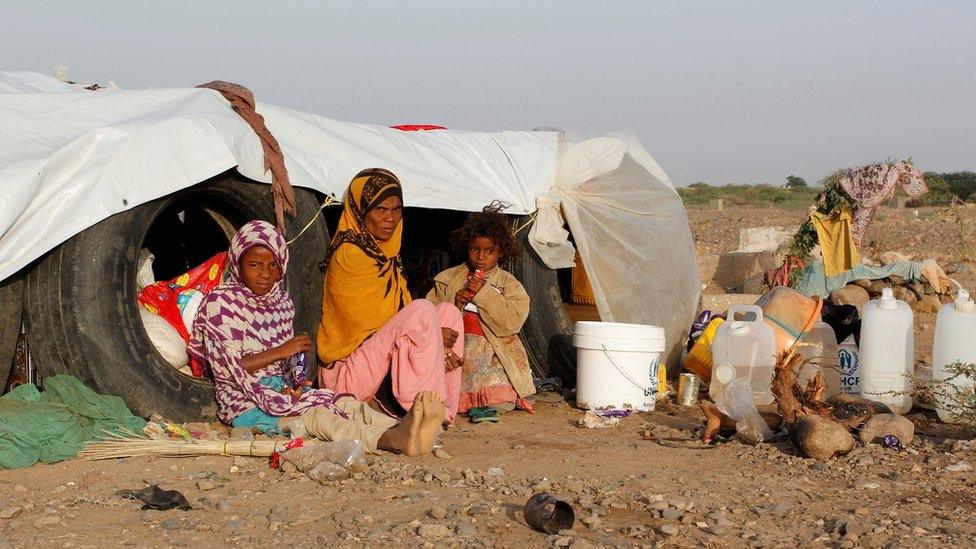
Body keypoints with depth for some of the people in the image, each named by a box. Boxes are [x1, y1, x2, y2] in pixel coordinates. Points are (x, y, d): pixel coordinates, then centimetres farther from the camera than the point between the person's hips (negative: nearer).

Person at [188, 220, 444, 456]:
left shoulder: (282, 301, 15)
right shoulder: (220, 302, -6)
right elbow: (227, 367, -12)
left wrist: (295, 383, -5)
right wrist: (279, 351, -15)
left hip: (280, 390, 7)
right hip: (244, 403, -7)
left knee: (345, 403, -24)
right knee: (315, 414, -34)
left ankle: (401, 431, -53)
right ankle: (392, 440, -61)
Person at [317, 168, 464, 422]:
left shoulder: (386, 255, 17)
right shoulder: (349, 254, -13)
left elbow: (400, 312, 12)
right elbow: (367, 321, -15)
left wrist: (437, 347, -7)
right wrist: (431, 335, -9)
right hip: (348, 370, -9)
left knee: (449, 312, 1)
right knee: (423, 309, -24)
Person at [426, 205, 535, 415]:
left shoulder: (509, 284, 7)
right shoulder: (448, 279, 12)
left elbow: (513, 322, -10)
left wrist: (484, 294, -14)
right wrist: (453, 305, -13)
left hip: (492, 354, 0)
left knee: (503, 403, -24)